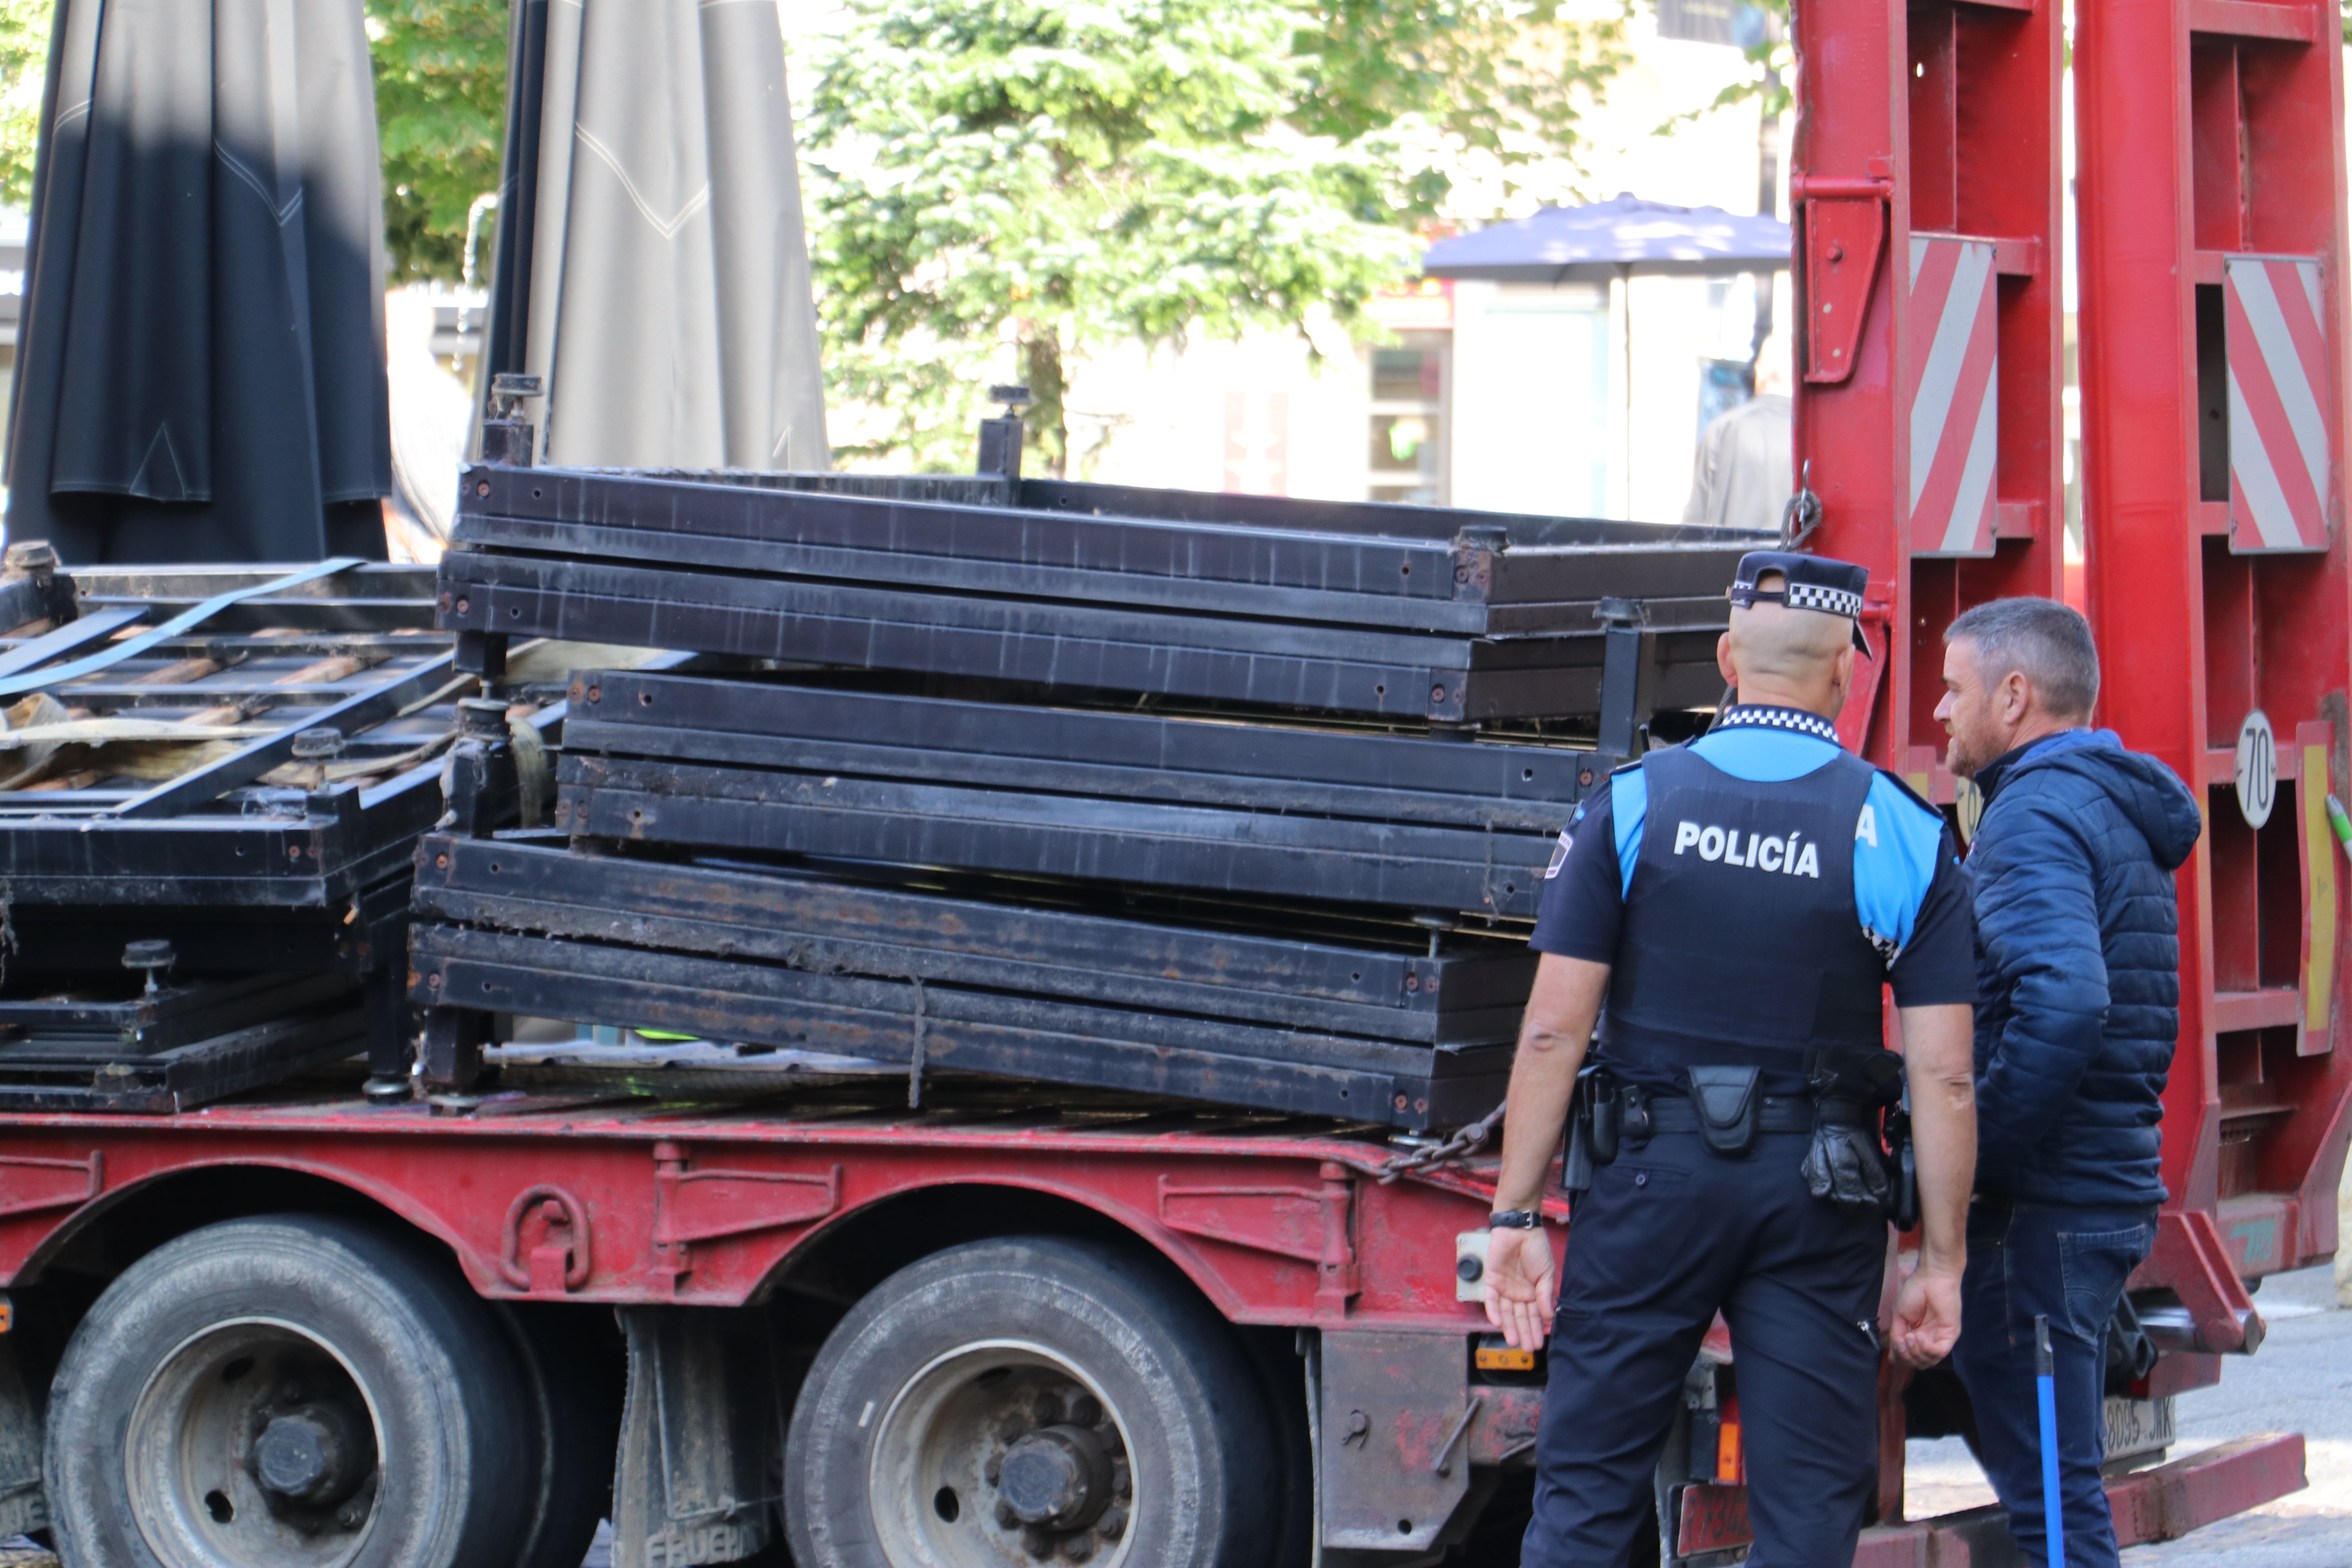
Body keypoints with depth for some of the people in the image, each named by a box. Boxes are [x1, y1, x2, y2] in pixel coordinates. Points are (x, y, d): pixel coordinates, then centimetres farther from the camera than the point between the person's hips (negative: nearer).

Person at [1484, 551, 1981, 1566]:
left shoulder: (1633, 805, -2)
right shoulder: (1903, 835, -1)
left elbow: (1554, 1031, -5)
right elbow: (1943, 1076, -4)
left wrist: (1514, 1218, -1)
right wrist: (1940, 1264, 2)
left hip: (1655, 1176, 0)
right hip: (1820, 1199, 0)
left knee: (1586, 1484, 6)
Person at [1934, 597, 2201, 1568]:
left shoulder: (2036, 814, -14)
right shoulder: (2123, 816, 18)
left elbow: (2061, 1002, -29)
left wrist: (1979, 1164, -21)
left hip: (2042, 1201, -10)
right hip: (2110, 1187, 10)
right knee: (2052, 1476, 18)